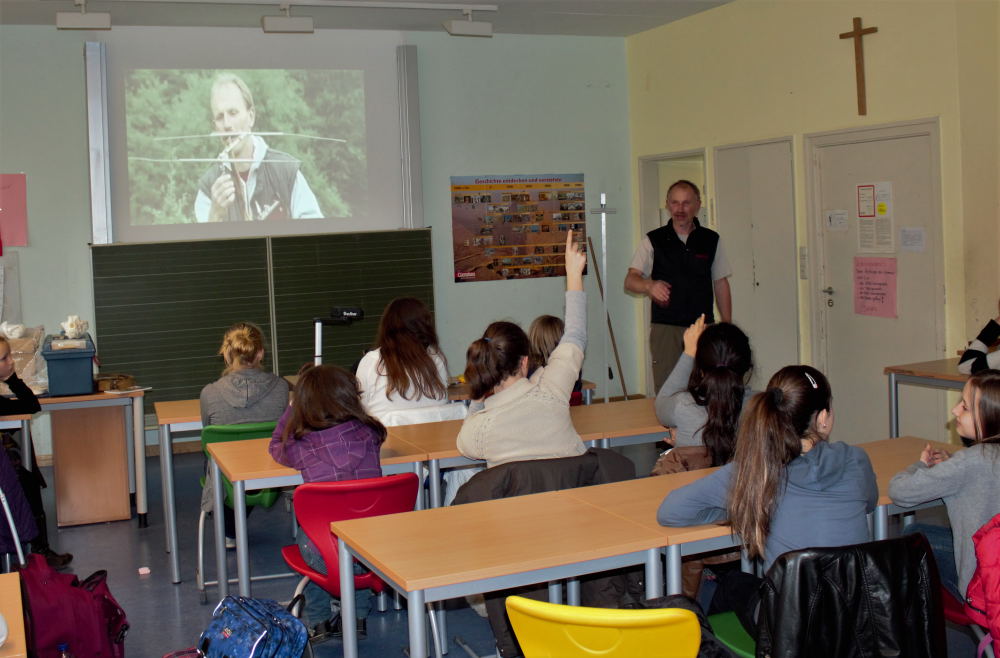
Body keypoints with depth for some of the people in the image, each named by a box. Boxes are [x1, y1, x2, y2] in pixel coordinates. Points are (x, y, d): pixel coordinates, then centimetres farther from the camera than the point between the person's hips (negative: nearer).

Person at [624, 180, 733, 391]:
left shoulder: (711, 240, 9)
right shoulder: (653, 241, 2)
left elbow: (721, 284, 14)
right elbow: (630, 280, -7)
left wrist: (727, 326, 9)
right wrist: (649, 286, -29)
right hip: (665, 329, -2)